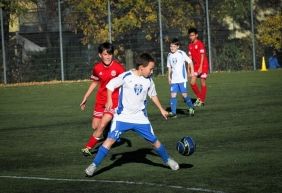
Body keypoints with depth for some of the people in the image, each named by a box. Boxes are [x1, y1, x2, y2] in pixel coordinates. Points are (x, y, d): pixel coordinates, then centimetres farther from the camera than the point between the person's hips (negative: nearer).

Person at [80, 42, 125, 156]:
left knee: (102, 125, -16)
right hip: (100, 100, 5)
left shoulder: (118, 67, -15)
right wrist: (85, 98, 17)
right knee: (95, 126, 7)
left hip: (114, 100, -5)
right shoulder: (97, 68, -2)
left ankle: (88, 147, -3)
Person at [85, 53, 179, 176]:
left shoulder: (149, 81, 0)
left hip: (141, 118, 4)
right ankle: (94, 165, -9)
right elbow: (110, 85, -4)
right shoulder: (126, 76, -13)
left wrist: (161, 109, 22)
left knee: (154, 140, 6)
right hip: (122, 116, -3)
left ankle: (167, 160, 29)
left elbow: (153, 95, 18)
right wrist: (109, 100, -16)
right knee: (110, 139, -14)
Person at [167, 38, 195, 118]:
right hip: (174, 80, 4)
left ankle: (191, 108, 17)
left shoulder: (181, 53, -5)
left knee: (184, 94, -6)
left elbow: (190, 62, 0)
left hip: (182, 78, -4)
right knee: (173, 95, -5)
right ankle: (173, 112, -4)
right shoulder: (169, 55, 9)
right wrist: (169, 77, 15)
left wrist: (192, 72, -5)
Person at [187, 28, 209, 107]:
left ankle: (202, 100, 9)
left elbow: (202, 56, -15)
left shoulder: (200, 44, -12)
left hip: (203, 65, -6)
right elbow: (190, 57, 12)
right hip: (195, 66, 6)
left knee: (203, 83, 0)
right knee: (192, 82, -4)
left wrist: (200, 67, -20)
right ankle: (199, 97, 13)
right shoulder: (190, 45, 8)